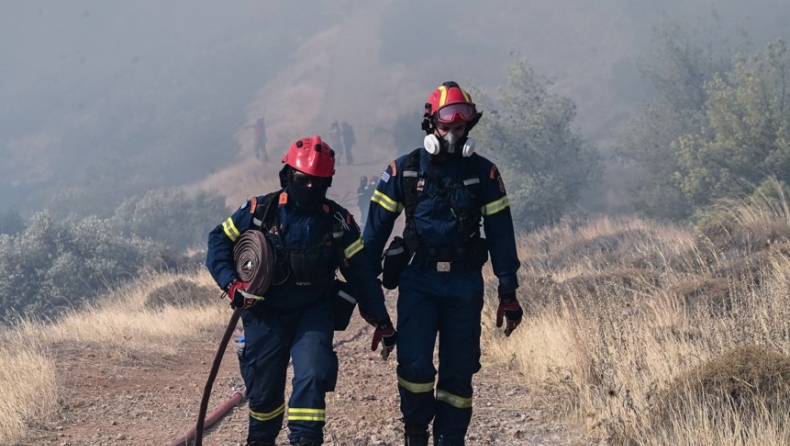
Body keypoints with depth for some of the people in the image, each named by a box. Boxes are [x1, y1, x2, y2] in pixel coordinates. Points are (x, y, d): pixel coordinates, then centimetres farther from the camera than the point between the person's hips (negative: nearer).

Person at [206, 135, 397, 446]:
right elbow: (219, 241, -1)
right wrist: (232, 284, -16)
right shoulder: (260, 211, -9)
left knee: (312, 377, -20)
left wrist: (381, 321, 4)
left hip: (312, 314, 0)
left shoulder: (338, 222, -5)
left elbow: (360, 271, 2)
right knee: (263, 386, 8)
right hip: (264, 313, 0)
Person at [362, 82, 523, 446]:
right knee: (414, 362, -14)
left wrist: (508, 292, 2)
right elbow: (376, 228, 4)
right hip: (417, 281, -1)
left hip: (464, 284, 1)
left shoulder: (483, 173, 4)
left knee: (459, 370, 4)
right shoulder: (403, 170, 2)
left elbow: (500, 234, 6)